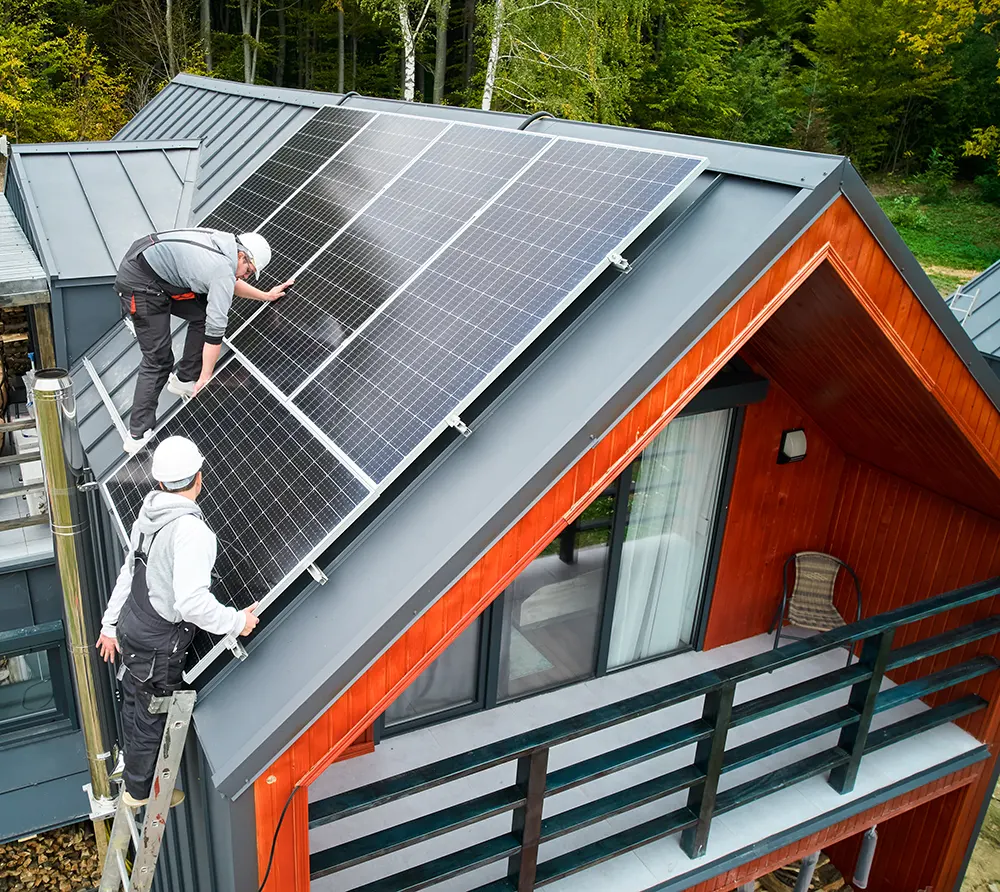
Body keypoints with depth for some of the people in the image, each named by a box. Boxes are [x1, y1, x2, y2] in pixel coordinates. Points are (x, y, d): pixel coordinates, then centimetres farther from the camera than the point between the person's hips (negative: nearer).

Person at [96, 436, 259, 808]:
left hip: (131, 629, 8)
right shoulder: (191, 530, -30)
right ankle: (140, 789, 37)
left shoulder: (148, 517, -3)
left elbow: (128, 573, 10)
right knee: (150, 720, 15)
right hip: (160, 646, -8)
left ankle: (133, 768, 52)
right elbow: (193, 603, -36)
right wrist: (236, 621, -22)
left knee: (135, 708, 28)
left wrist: (110, 624, 20)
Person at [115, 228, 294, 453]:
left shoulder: (225, 242, 3)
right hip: (140, 285, -10)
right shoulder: (224, 271, -20)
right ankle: (138, 436, -1)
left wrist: (266, 295, 29)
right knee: (157, 360, -6)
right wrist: (206, 378, -13)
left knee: (203, 314, 11)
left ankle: (184, 379, 19)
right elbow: (215, 330, -18)